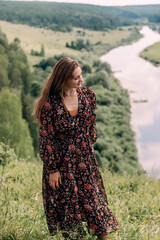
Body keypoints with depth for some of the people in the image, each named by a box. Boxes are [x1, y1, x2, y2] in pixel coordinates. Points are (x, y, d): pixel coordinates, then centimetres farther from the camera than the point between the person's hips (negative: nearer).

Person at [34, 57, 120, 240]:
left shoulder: (88, 95, -5)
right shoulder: (49, 103, -17)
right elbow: (47, 138, -12)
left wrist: (88, 145, 11)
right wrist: (52, 169, -10)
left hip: (86, 159, 3)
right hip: (62, 163, -3)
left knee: (94, 199, 9)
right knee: (67, 204, 10)